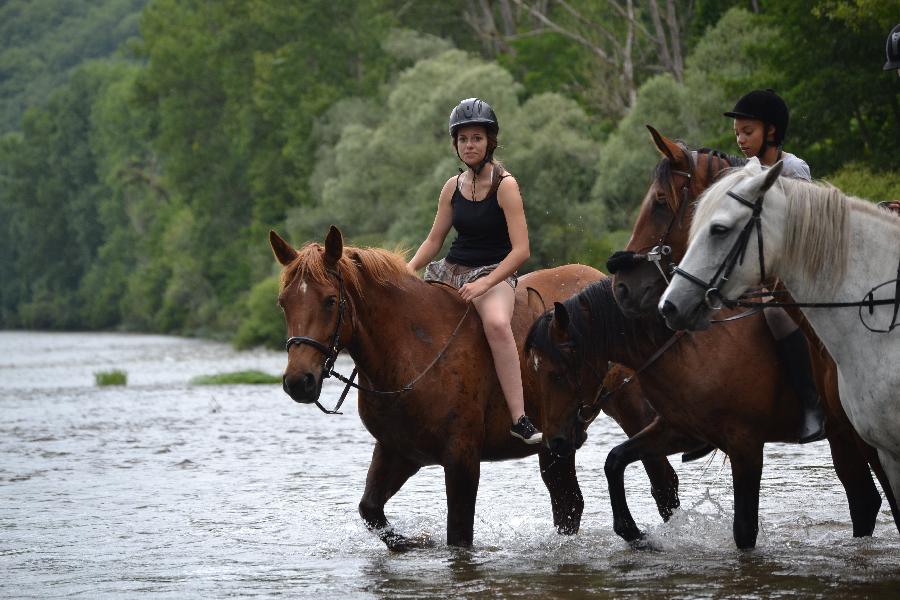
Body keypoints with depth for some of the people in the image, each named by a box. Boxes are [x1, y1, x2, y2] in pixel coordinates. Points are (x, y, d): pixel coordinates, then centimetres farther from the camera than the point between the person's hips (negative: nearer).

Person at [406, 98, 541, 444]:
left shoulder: (504, 185, -9)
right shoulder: (453, 187, 9)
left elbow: (520, 250, -15)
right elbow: (434, 241, 15)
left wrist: (484, 284, -26)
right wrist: (408, 270, -4)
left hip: (494, 273, -7)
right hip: (451, 271, 7)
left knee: (497, 323, -37)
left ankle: (519, 418, -39)